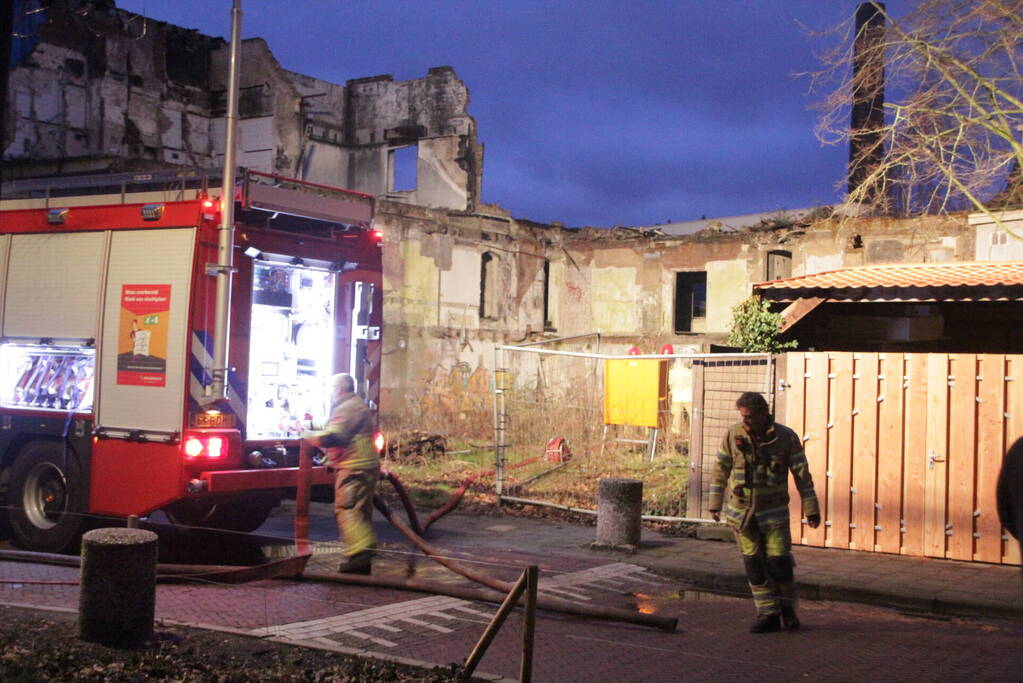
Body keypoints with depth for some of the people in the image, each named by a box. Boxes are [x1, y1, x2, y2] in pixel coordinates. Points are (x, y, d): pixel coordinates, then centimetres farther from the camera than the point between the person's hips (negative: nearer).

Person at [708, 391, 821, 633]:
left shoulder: (786, 437, -9)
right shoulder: (734, 434, -4)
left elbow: (802, 474, -5)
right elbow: (720, 470, 5)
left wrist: (811, 509, -6)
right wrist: (715, 504, 7)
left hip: (773, 512, -2)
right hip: (741, 512, 2)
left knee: (779, 561, -3)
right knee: (754, 564, 3)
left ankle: (787, 607, 21)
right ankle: (768, 614, 13)